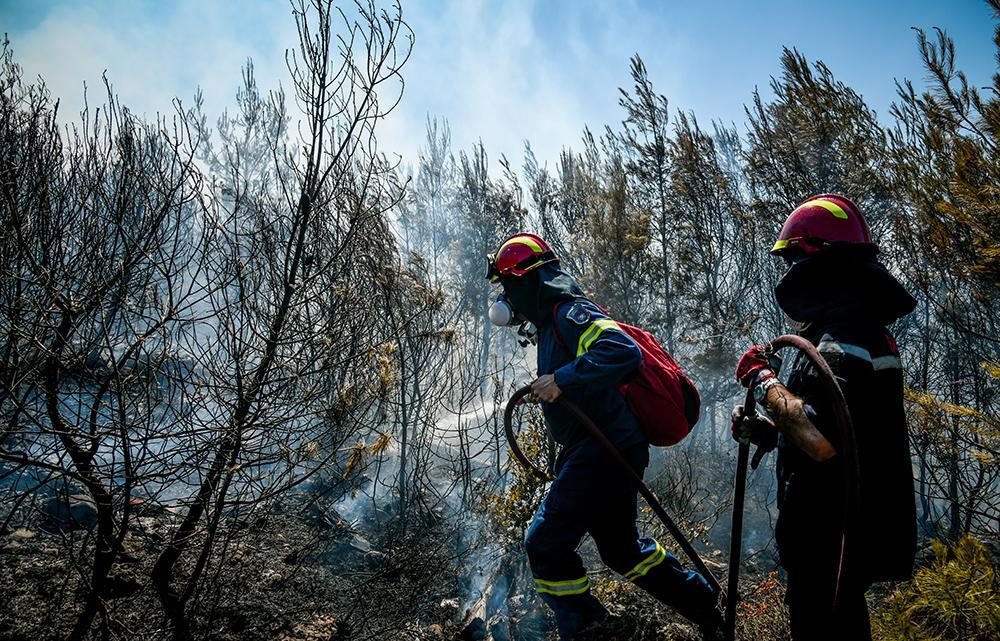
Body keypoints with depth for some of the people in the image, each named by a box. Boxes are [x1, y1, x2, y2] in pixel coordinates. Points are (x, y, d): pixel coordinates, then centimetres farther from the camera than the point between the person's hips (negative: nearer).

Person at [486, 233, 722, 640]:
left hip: (603, 451, -11)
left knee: (545, 544, -7)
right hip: (603, 453, 11)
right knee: (621, 550, 20)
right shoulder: (553, 322, 17)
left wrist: (561, 380, -33)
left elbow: (624, 353, -32)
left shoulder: (569, 314, -15)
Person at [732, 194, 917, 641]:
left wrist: (763, 382, -22)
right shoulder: (861, 325, 13)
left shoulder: (844, 334, -23)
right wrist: (765, 430, 8)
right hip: (853, 533, 10)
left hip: (833, 544, -10)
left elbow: (822, 442, -36)